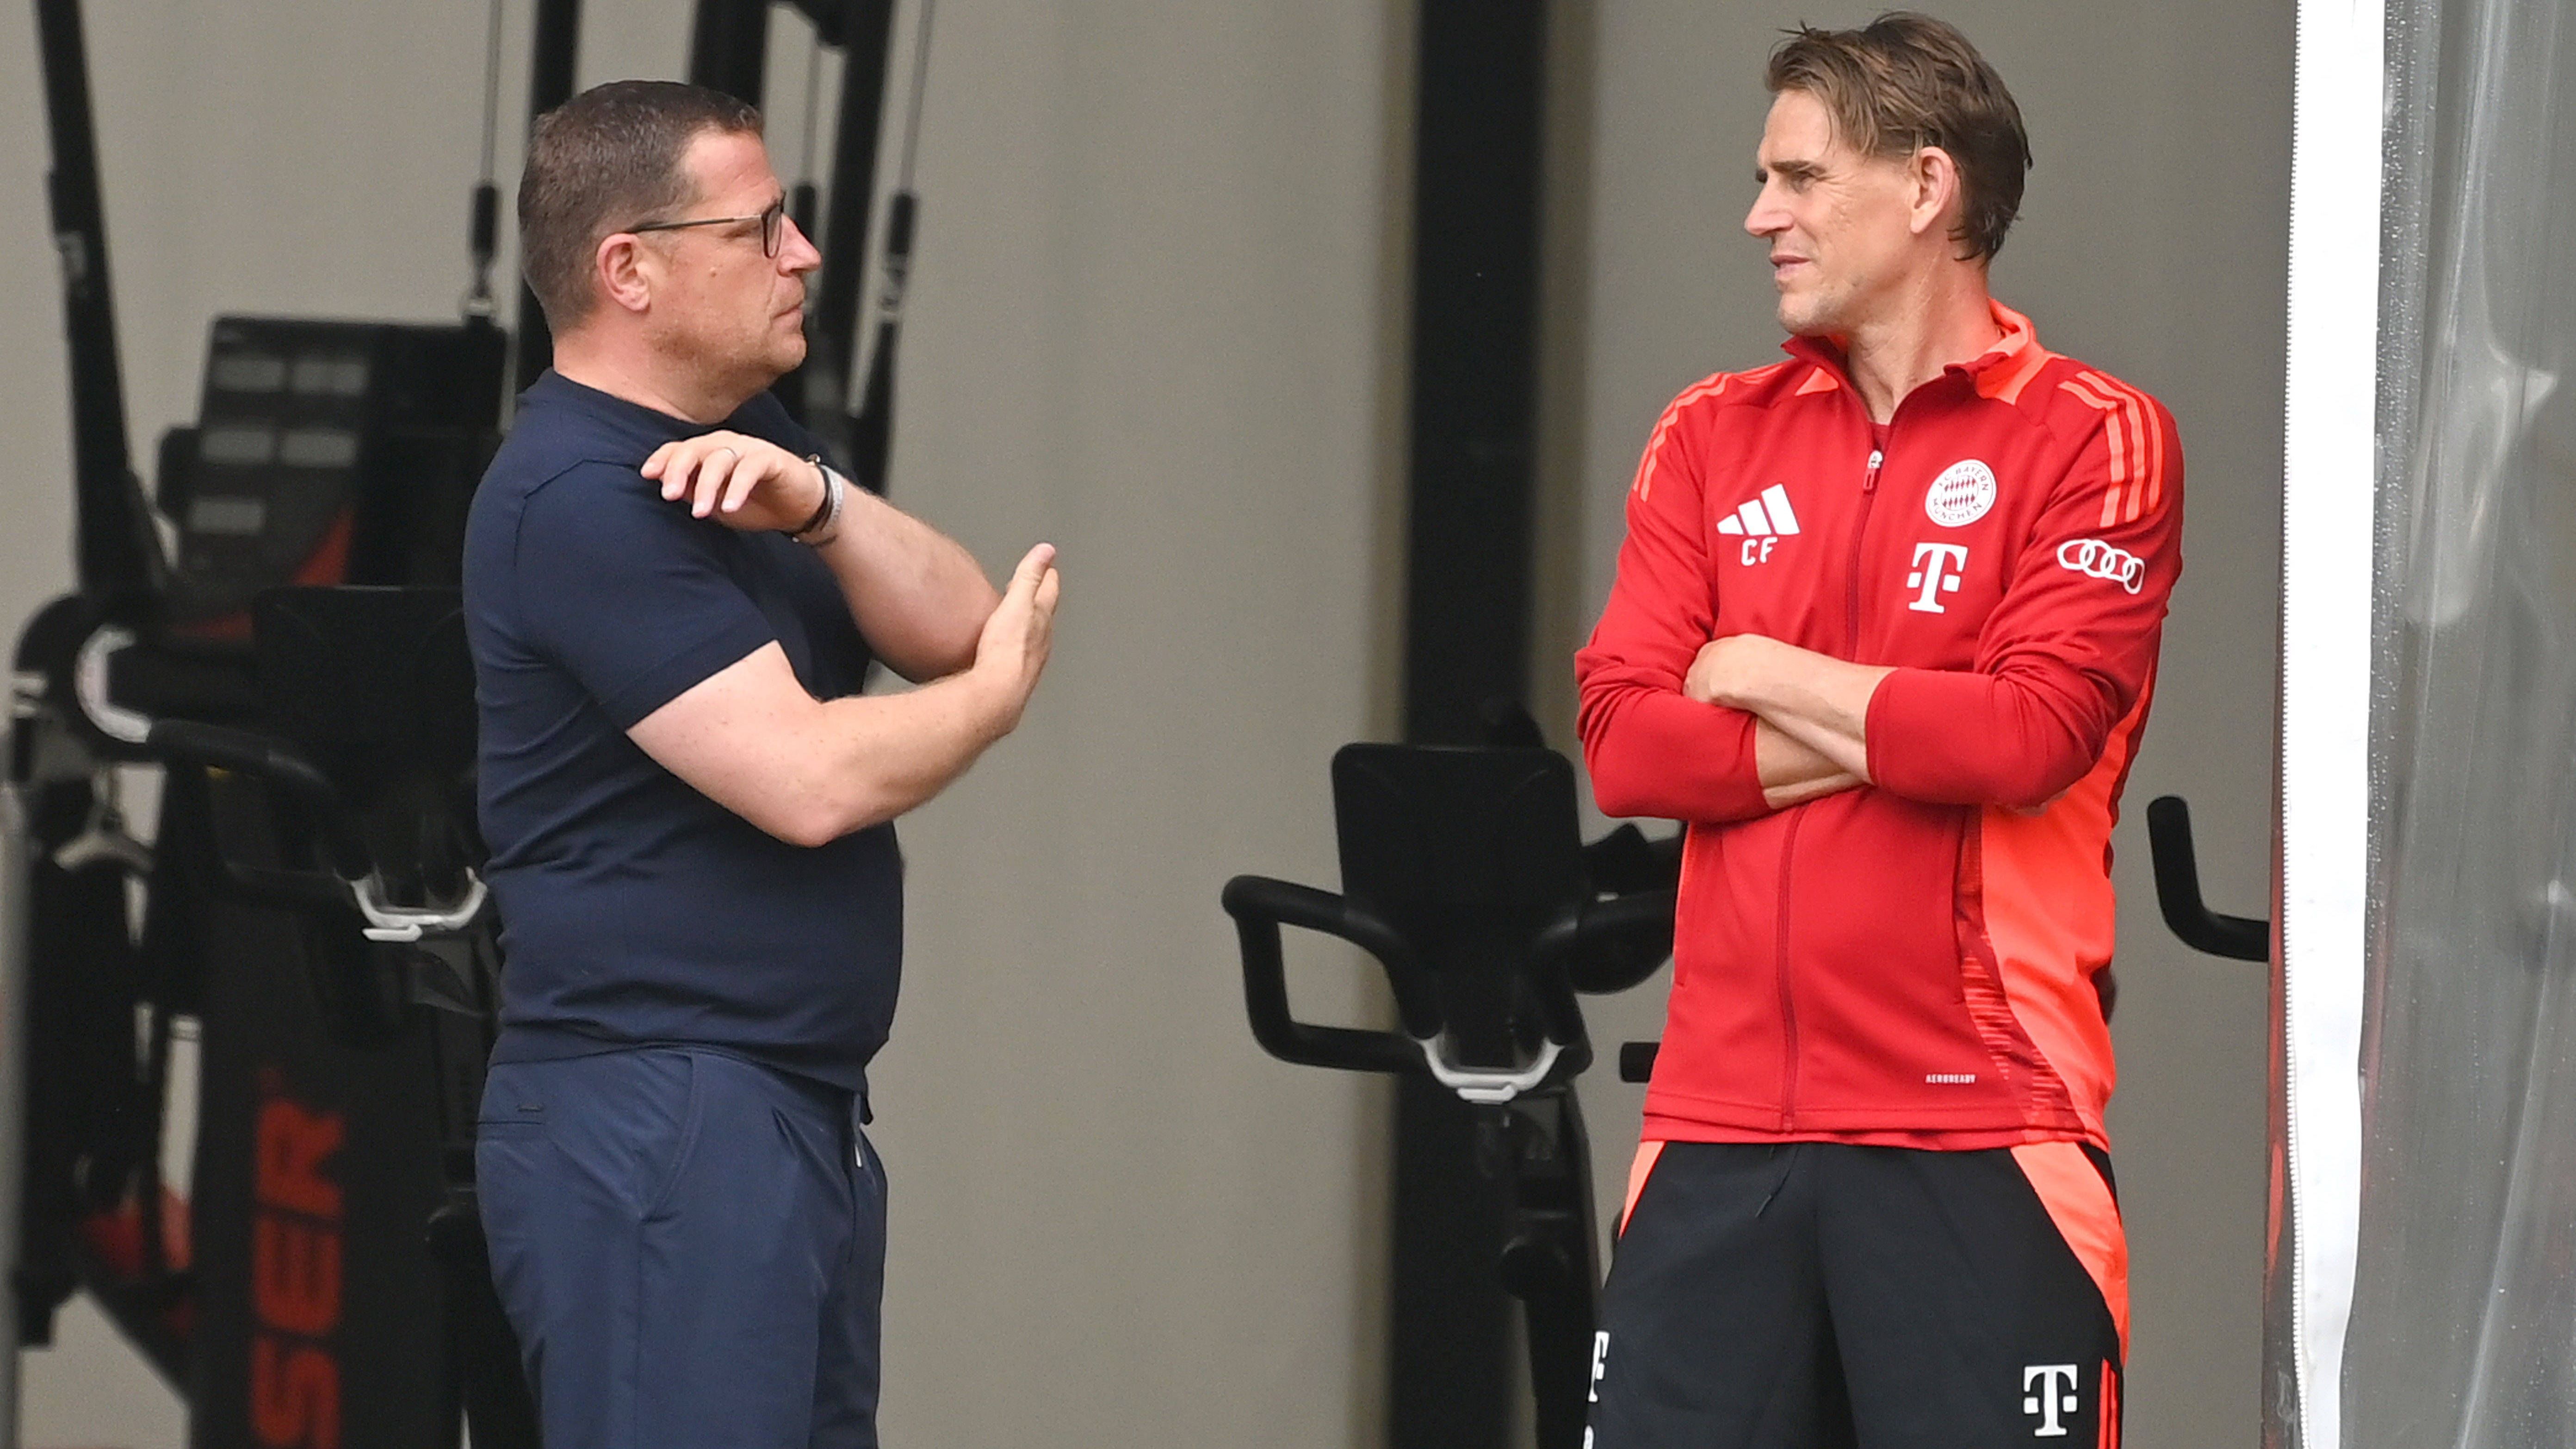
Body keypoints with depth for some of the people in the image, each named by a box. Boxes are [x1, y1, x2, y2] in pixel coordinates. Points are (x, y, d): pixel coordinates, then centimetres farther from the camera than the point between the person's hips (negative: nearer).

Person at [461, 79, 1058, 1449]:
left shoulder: (749, 455, 17)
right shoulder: (579, 496, -14)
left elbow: (956, 627, 5)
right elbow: (811, 781, -21)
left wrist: (814, 503, -13)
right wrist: (1002, 692, -3)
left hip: (803, 1113, 9)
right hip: (656, 1122, -9)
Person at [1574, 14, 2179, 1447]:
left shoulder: (2095, 442, -1)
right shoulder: (1715, 438, 13)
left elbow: (2033, 736, -13)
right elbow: (1623, 739, 3)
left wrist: (1767, 676, -1)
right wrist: (1904, 732, -7)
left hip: (1977, 1132, -4)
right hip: (1721, 1128, 4)